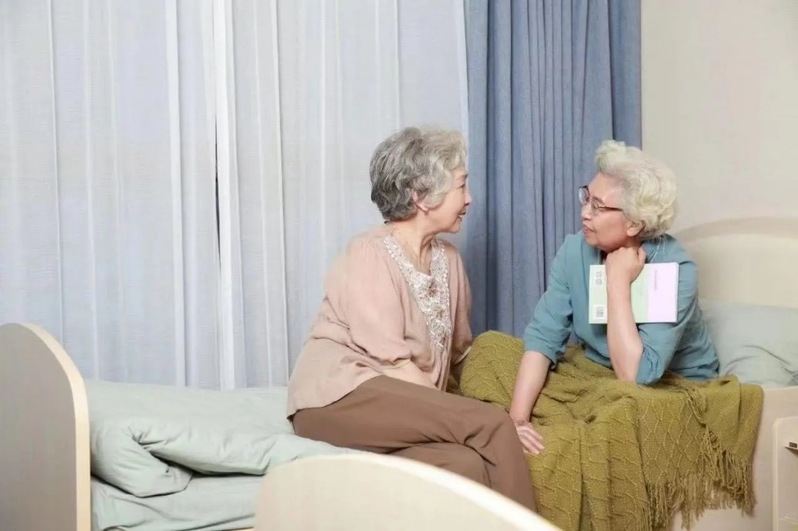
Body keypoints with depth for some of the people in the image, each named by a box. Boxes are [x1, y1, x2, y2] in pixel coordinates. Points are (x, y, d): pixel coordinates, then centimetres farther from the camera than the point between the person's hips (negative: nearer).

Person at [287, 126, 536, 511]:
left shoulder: (447, 259, 13)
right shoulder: (369, 256, -9)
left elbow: (457, 351, 19)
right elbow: (393, 363, -16)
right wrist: (487, 425, -18)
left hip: (403, 412, 6)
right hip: (340, 398, -6)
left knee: (470, 465, -29)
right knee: (491, 426, -25)